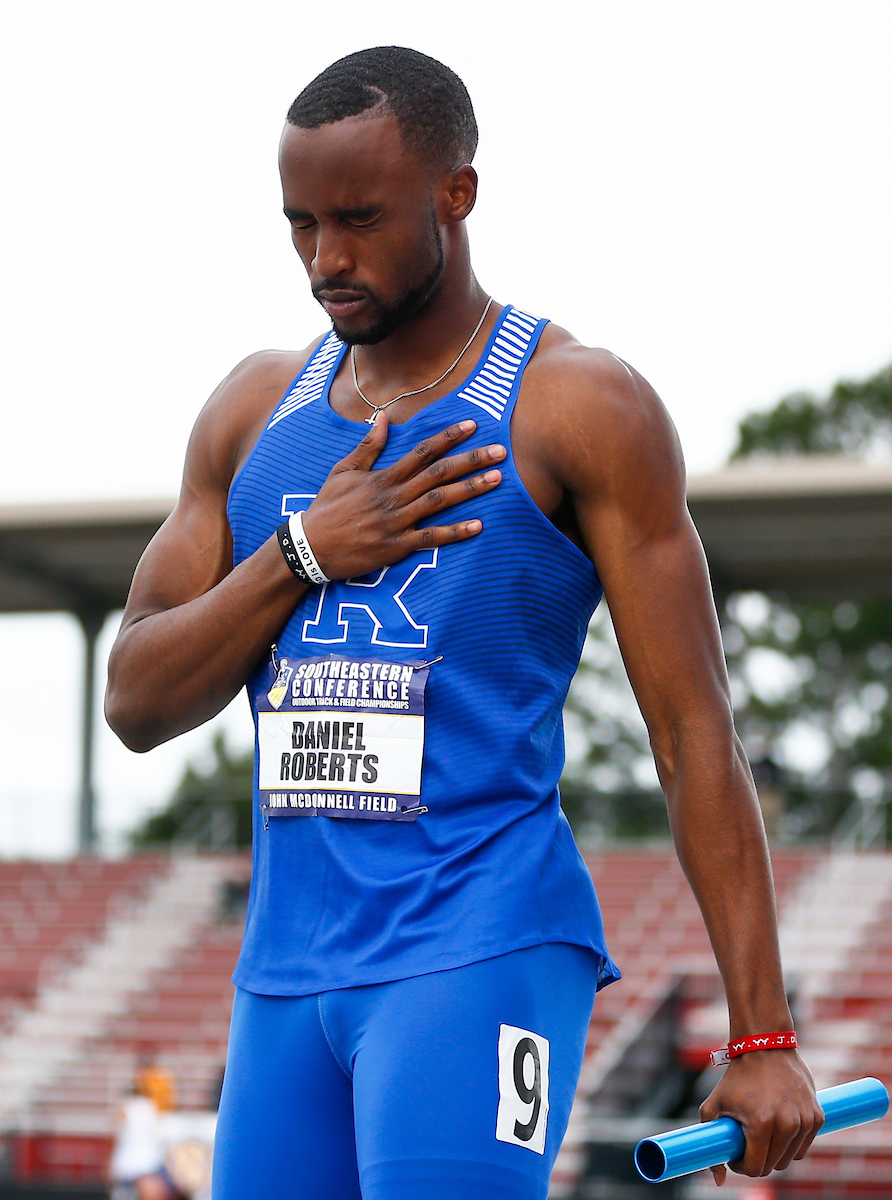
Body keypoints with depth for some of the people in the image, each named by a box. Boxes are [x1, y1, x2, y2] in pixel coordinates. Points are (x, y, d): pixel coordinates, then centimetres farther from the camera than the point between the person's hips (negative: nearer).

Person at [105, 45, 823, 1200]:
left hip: (486, 954, -6)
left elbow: (694, 727, -5)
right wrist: (305, 555, -7)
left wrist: (761, 1035, -10)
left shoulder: (580, 407, -3)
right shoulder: (256, 408, 13)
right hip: (286, 964, 6)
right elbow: (135, 702, 9)